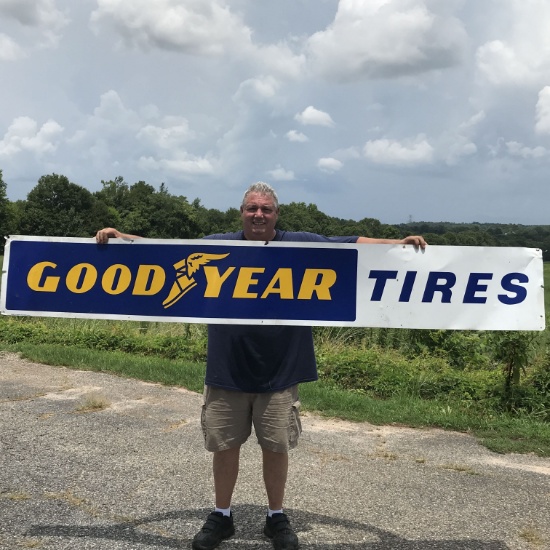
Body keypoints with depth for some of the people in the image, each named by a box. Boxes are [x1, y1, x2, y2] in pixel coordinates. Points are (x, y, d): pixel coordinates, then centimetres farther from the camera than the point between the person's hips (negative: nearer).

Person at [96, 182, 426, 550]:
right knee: (225, 447, 11)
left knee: (277, 447, 11)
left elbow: (353, 244, 1)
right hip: (227, 371, 1)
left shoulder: (303, 245, 1)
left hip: (280, 372, 0)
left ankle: (277, 517, 31)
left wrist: (398, 243, -11)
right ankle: (221, 516, 31)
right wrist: (121, 236, -7)